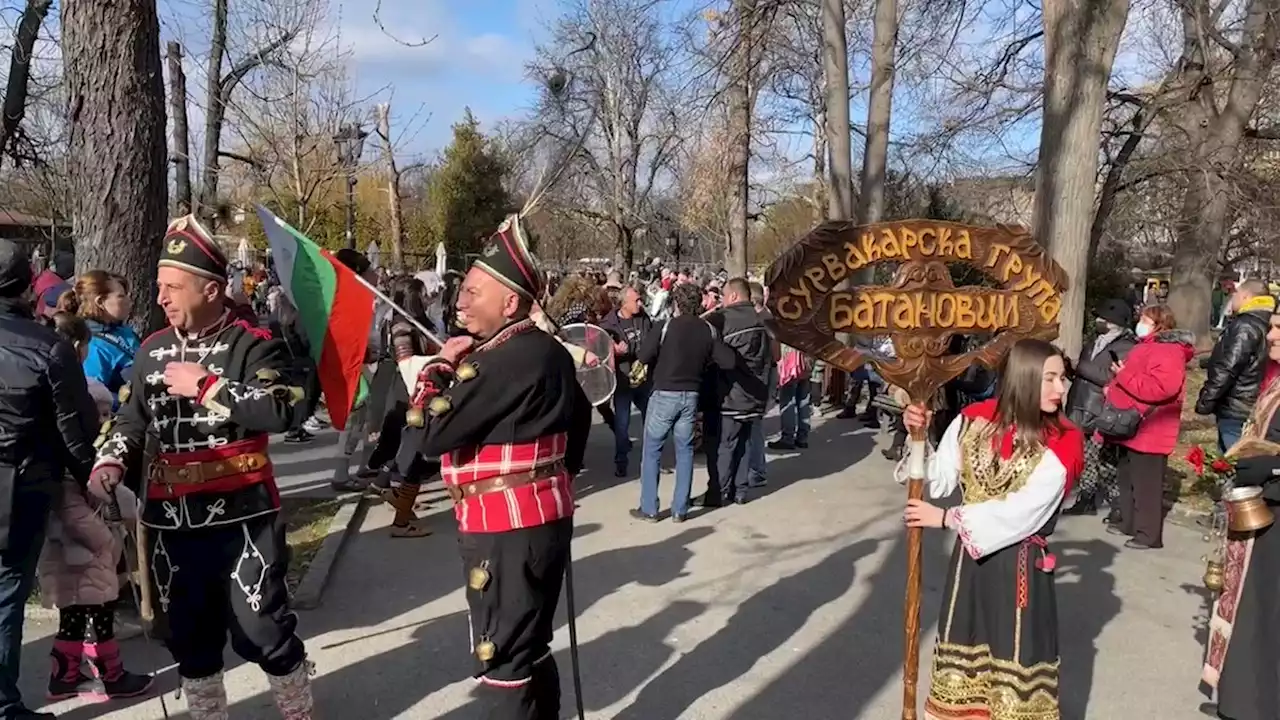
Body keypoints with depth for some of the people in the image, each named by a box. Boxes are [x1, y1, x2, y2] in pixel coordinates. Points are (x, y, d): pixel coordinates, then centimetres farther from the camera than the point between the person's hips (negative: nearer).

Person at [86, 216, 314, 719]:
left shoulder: (253, 344, -9)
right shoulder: (153, 351, 10)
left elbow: (281, 410, -24)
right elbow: (130, 417, 17)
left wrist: (205, 385, -19)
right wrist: (111, 460, -2)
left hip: (242, 515, -6)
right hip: (171, 519, 6)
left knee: (262, 630, 0)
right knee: (189, 635, 16)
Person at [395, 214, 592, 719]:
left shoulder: (506, 361, -23)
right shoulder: (547, 350, 7)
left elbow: (431, 433, -22)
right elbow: (578, 414, 22)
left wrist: (437, 367, -7)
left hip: (506, 530, -10)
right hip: (541, 518, 10)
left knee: (502, 661, 1)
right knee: (530, 648, 22)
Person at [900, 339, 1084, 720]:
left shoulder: (1062, 442, -13)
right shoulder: (974, 420, -3)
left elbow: (1023, 511, -21)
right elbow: (940, 482, 1)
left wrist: (946, 518, -19)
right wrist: (919, 437, -15)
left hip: (1020, 566, -3)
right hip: (970, 557, 3)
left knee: (1016, 658, 7)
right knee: (965, 652, 17)